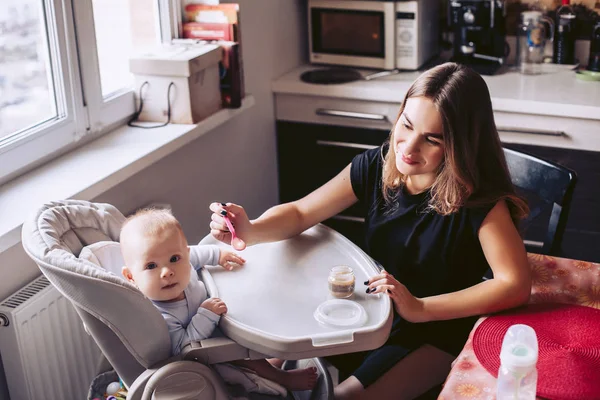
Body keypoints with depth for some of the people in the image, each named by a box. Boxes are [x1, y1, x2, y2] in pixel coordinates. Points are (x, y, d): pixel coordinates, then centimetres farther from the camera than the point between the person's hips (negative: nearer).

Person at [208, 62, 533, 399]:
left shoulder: (478, 198, -24)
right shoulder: (375, 167, -11)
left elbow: (516, 285, -29)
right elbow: (299, 213, -5)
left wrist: (419, 308, -35)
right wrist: (250, 231, -26)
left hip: (438, 335, -4)